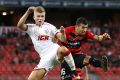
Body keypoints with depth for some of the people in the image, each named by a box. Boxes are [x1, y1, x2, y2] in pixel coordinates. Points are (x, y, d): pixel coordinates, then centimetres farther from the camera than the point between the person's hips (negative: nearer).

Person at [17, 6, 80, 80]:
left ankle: (74, 73, -29)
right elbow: (20, 25, -8)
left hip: (54, 52, -3)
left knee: (62, 50, -40)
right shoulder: (31, 28, 12)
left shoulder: (49, 27, 9)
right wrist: (28, 12, -13)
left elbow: (62, 39, -2)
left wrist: (62, 33, -25)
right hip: (45, 58, 3)